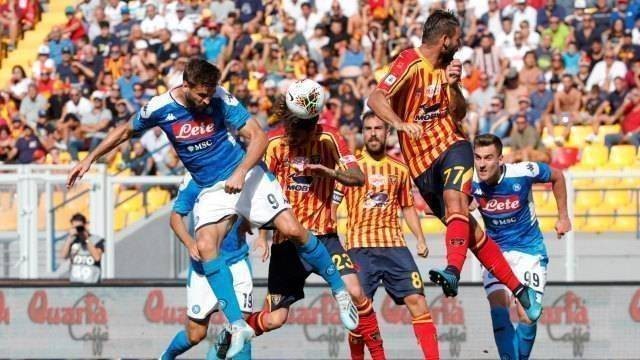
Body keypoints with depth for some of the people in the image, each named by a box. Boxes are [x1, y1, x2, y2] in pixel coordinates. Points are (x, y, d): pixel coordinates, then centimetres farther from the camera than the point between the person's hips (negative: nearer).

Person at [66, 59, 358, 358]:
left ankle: (340, 291, 2)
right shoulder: (160, 108, -7)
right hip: (211, 189, 2)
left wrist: (240, 173, -25)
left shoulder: (220, 100, -14)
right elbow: (126, 132, 12)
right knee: (205, 246, -21)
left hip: (245, 174, -2)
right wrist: (90, 159, 10)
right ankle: (237, 325, -20)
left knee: (292, 229, -15)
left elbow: (258, 137, -12)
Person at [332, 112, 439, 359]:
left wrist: (420, 239, 10)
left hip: (394, 245, 3)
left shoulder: (399, 169, 13)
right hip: (360, 247, -3)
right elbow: (331, 205, 2)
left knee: (416, 300, -7)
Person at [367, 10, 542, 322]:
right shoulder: (411, 64, -9)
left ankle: (453, 271, -49)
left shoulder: (445, 67, 11)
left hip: (450, 146, 3)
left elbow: (459, 114, 14)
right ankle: (518, 288, 9)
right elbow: (376, 99, -22)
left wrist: (452, 86, -5)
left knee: (454, 200, -28)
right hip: (421, 162, -3)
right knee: (467, 226, 1)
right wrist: (400, 123, -40)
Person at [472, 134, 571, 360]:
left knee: (527, 316, -9)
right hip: (495, 252, 2)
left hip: (529, 251, -2)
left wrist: (563, 217, 5)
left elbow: (557, 177, 0)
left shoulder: (523, 173, -22)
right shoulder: (471, 182, -16)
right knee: (498, 309, -19)